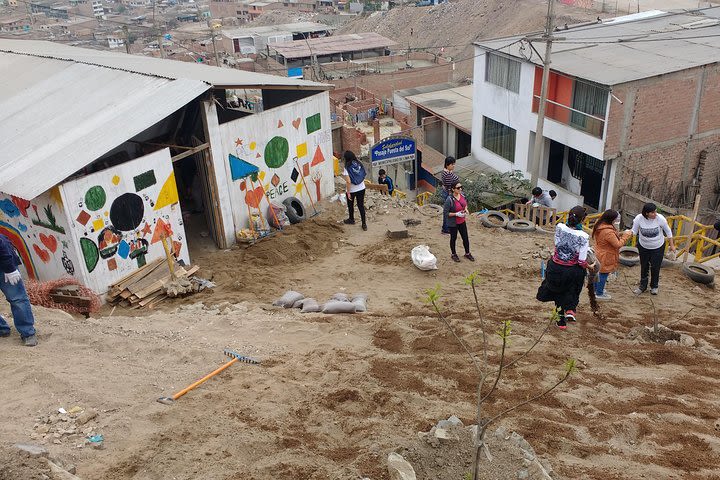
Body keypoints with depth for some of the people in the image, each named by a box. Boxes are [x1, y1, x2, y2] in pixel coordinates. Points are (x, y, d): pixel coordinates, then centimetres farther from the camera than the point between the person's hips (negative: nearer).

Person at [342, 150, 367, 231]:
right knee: (361, 205, 11)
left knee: (350, 205, 20)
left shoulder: (347, 168, -20)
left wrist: (348, 193, -16)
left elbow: (348, 182, -23)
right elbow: (363, 176, 1)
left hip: (352, 190, -4)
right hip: (361, 189, 4)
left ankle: (351, 219, 41)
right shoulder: (359, 165, -5)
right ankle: (364, 224, 11)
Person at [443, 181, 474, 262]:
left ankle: (467, 253, 38)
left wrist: (466, 209, -6)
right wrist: (456, 214, -27)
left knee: (465, 238, 16)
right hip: (453, 223, -6)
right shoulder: (449, 200, -28)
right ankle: (453, 254, 37)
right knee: (453, 238, 15)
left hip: (462, 221, 6)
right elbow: (445, 213, -22)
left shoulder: (462, 195, -7)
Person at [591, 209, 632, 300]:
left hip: (599, 253, 9)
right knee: (603, 274, 8)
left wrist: (620, 234, -2)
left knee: (599, 272, 25)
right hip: (606, 257, -9)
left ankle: (596, 289, 42)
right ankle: (599, 294, 23)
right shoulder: (608, 232, -34)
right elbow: (618, 244, -24)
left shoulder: (599, 225, -4)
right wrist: (626, 235, -14)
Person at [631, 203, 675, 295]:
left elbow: (668, 231, -9)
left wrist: (672, 245, -2)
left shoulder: (660, 218, -25)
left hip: (658, 247, -1)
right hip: (643, 247, 1)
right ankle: (642, 286, 34)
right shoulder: (639, 218, -24)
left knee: (655, 267, 8)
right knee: (644, 267, 15)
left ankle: (654, 286, 30)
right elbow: (634, 231, -12)